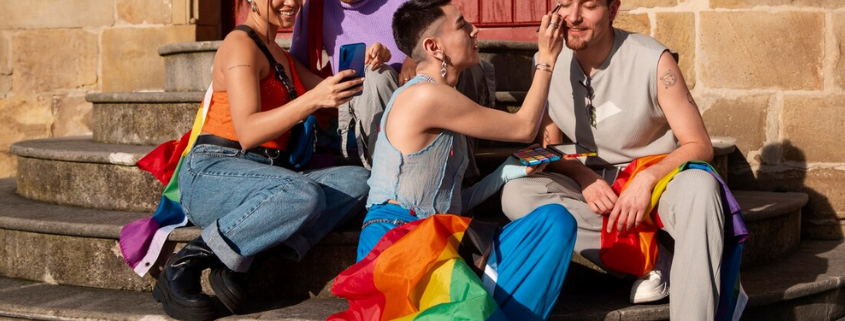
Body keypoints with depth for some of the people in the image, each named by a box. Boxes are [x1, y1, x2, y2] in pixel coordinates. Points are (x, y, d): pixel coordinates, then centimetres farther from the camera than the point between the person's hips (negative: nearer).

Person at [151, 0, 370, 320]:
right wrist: (314, 99, -32)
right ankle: (182, 268, -22)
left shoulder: (280, 55, 22)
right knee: (304, 194, -37)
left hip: (265, 178, 8)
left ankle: (236, 264, -21)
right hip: (212, 174, -8)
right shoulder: (241, 44, -7)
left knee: (358, 180, -15)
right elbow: (247, 132, -19)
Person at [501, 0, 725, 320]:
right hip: (595, 187, 4)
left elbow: (699, 146, -12)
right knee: (516, 194, -24)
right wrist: (583, 177, -17)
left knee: (698, 186, -37)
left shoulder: (653, 60, -15)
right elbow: (550, 147, 4)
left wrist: (647, 179, -29)